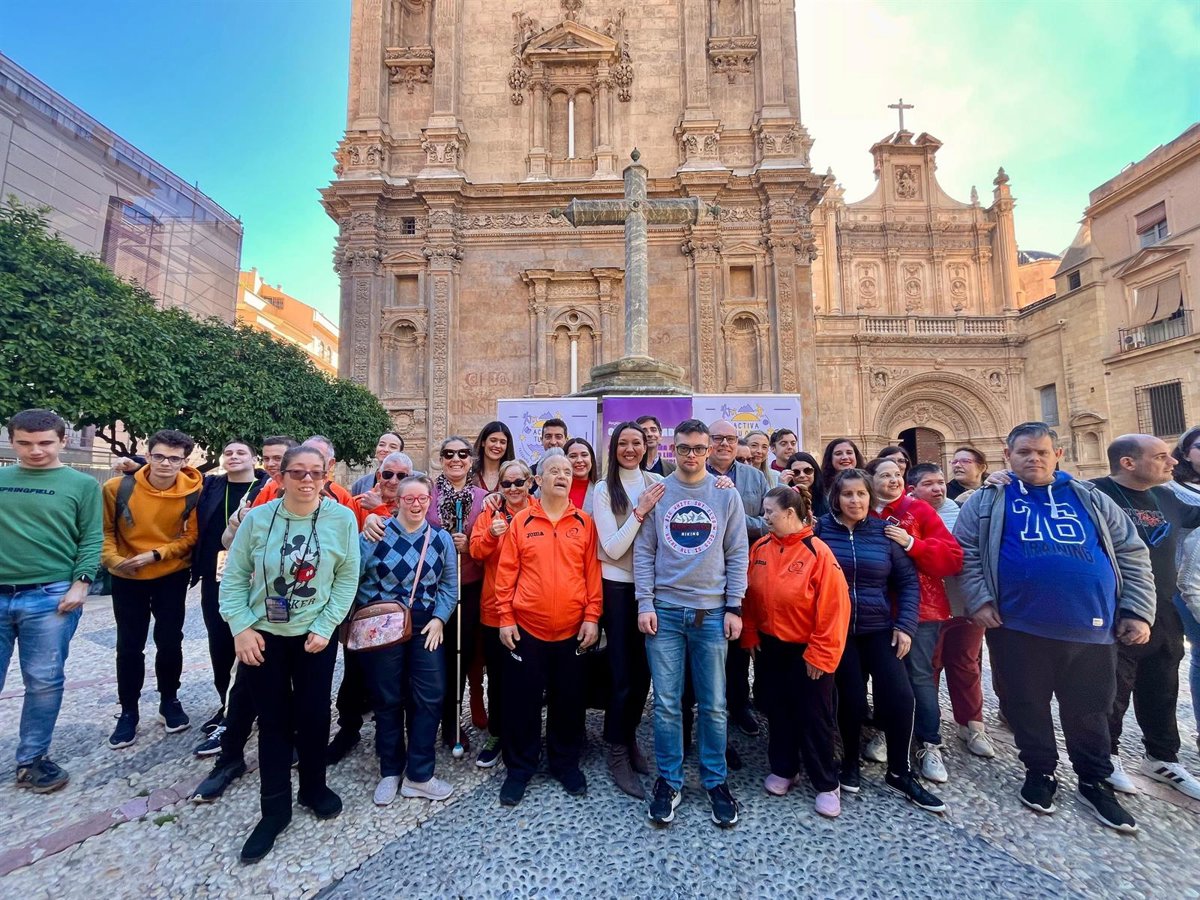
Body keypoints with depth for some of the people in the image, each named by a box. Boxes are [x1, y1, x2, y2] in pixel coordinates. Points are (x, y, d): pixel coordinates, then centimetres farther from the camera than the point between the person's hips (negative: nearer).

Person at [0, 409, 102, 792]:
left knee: (44, 682, 7)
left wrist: (80, 584, -10)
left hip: (50, 597, -2)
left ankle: (32, 759, 22)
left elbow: (92, 539, 0)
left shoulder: (82, 484, 3)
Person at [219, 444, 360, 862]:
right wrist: (241, 627, -9)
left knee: (313, 715, 10)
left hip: (315, 635, 0)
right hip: (263, 635, 1)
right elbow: (234, 577, -2)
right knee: (273, 720, 10)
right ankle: (275, 808, 30)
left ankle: (314, 787, 37)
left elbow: (347, 578, -8)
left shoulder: (342, 518, -12)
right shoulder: (257, 518, -9)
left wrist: (324, 627, -10)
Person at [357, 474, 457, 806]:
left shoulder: (441, 539, 3)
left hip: (426, 627, 2)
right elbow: (353, 576, -5)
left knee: (430, 698, 3)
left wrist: (439, 618, -6)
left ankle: (419, 775, 21)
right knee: (387, 700, 11)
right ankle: (390, 772, 31)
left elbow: (448, 586, 5)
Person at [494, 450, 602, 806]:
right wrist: (505, 618, -4)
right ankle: (520, 767, 32)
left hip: (572, 630, 1)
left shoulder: (584, 523, 1)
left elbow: (592, 573, 0)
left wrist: (592, 617, -4)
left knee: (569, 700, 15)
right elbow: (506, 573, -1)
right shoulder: (521, 521, -1)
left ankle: (566, 763, 36)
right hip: (526, 629, 0)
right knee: (522, 700, 11)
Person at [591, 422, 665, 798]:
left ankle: (629, 737, 37)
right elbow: (612, 548, -14)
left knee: (644, 668, 15)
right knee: (623, 672, 3)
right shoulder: (604, 490, -8)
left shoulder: (657, 483, 1)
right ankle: (617, 753, 23)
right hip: (618, 586, -4)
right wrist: (640, 511, -22)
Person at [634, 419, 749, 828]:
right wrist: (645, 603, -5)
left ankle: (716, 781, 29)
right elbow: (643, 551, 2)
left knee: (714, 705, 10)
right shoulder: (657, 492, 2)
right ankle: (668, 781, 25)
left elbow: (738, 554, 3)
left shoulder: (726, 495, 3)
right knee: (666, 703, 7)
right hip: (664, 611, 0)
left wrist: (734, 607, -2)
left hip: (712, 612, 0)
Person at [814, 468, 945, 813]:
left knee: (899, 695, -7)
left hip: (879, 629, 2)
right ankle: (850, 762, 28)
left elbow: (908, 581, 4)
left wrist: (905, 625, -4)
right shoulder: (821, 528, -6)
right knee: (851, 698, 1)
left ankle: (899, 773, 15)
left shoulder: (884, 531, 1)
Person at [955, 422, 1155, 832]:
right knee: (1027, 705, 11)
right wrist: (978, 601, -9)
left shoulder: (1090, 499, 9)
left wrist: (1138, 611, 3)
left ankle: (1095, 783, 36)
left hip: (1090, 628, 2)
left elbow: (1132, 553, 11)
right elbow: (965, 553, -1)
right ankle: (1040, 772, 31)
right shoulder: (987, 501, 1)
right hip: (1018, 628, -2)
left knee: (1089, 709, 16)